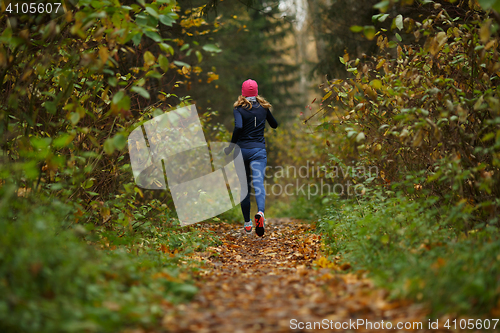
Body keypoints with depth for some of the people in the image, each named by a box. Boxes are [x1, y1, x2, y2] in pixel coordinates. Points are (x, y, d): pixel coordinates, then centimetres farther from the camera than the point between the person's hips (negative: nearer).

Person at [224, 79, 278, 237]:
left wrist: (231, 145, -11)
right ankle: (260, 212, -42)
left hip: (242, 150, -1)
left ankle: (247, 222, 19)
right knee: (259, 183, -13)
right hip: (259, 150, 1)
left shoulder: (238, 109, -4)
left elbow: (238, 127, -21)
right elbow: (274, 125, 21)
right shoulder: (263, 107, 7)